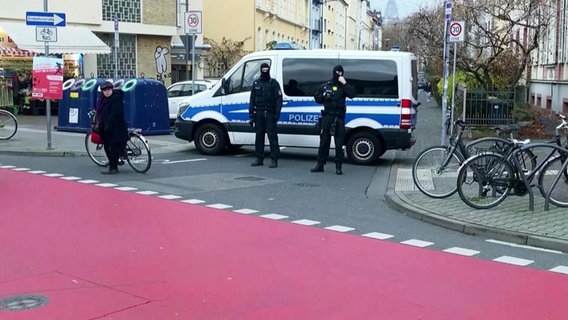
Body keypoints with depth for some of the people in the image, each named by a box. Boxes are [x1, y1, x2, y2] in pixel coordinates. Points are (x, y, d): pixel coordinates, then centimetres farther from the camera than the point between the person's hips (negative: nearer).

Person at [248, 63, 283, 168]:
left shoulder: (274, 83, 2)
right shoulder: (256, 83, 13)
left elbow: (279, 99, -2)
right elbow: (252, 100, 14)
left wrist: (277, 114, -12)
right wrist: (251, 115, 6)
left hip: (270, 114, -4)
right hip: (259, 114, 4)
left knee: (272, 137, -7)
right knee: (259, 136, 8)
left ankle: (274, 159, -5)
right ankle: (259, 158, 16)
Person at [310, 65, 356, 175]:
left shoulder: (344, 86, 1)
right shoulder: (326, 86, 10)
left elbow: (352, 94, -16)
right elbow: (316, 97, 17)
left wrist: (344, 83, -20)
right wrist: (323, 96, -4)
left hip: (339, 118, -2)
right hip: (327, 116, 2)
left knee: (339, 143, -1)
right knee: (324, 142, 6)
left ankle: (338, 167, 5)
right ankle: (320, 165, 11)